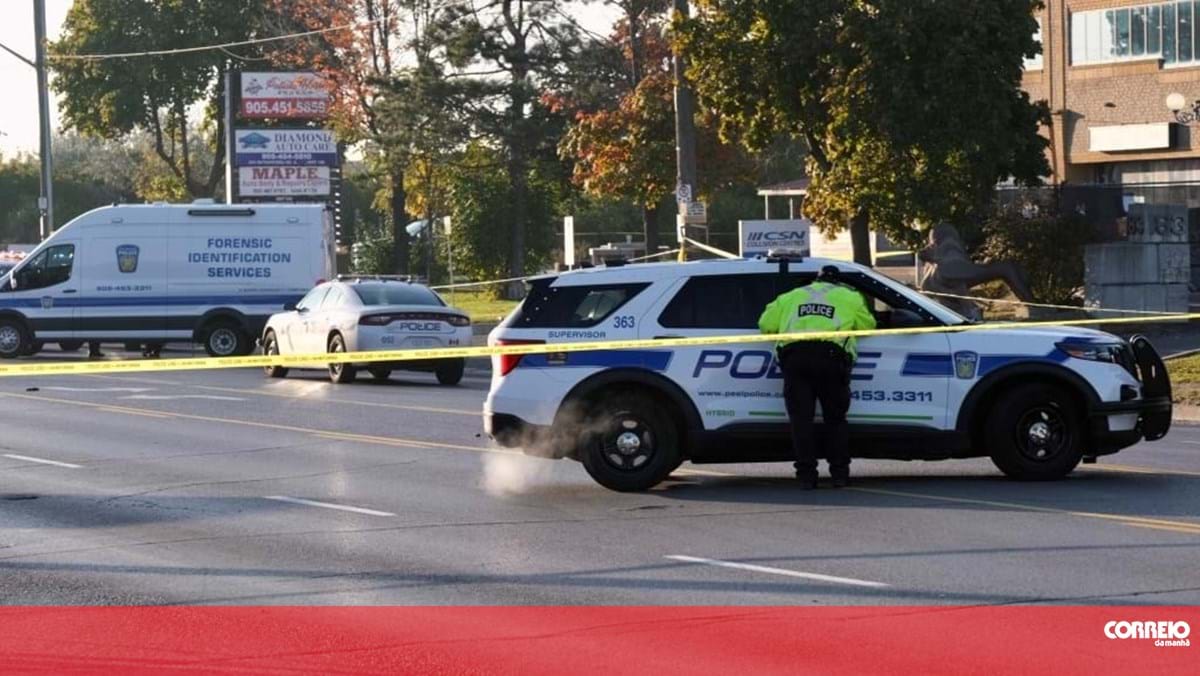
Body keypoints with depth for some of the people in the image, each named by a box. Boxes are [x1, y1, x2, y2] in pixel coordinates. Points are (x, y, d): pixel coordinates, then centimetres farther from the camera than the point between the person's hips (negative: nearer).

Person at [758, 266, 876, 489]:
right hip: (830, 354, -1)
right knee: (835, 418, 9)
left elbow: (765, 324, 24)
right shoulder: (850, 297, 24)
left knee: (801, 418, 1)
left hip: (794, 354, 1)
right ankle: (839, 473, 6)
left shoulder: (791, 297, 28)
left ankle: (806, 474, -4)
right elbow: (868, 326, 22)